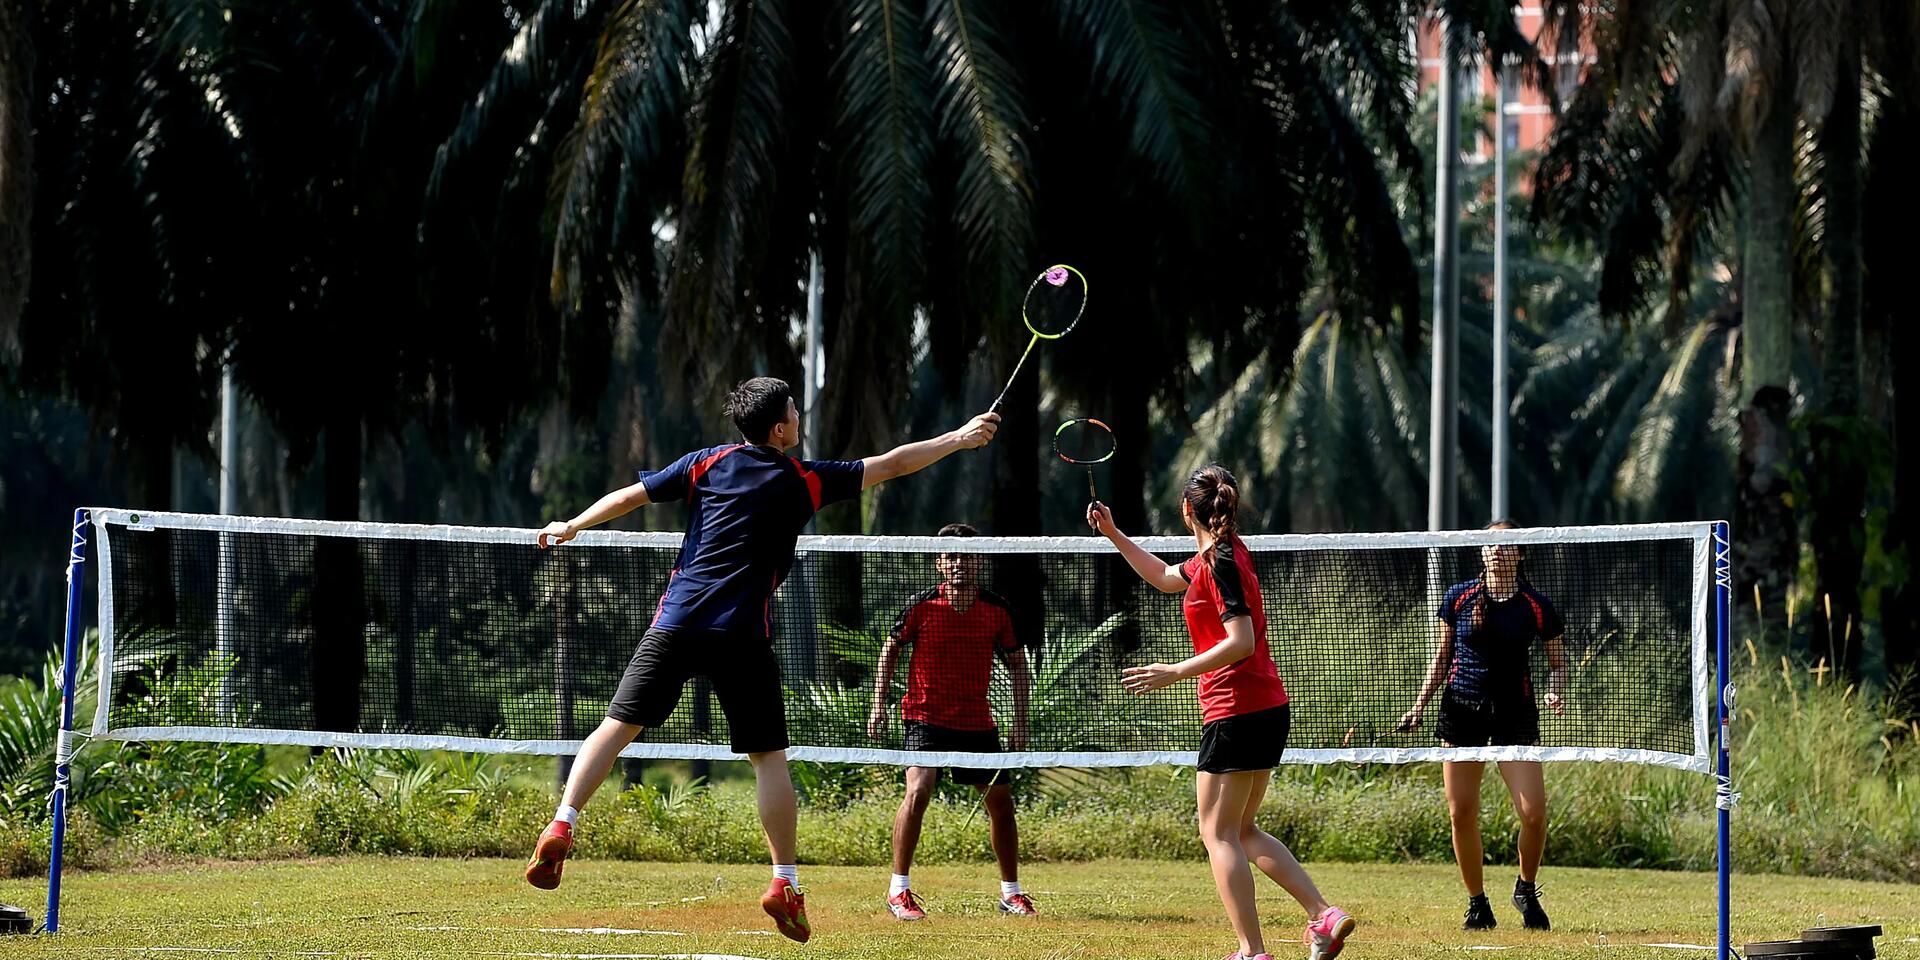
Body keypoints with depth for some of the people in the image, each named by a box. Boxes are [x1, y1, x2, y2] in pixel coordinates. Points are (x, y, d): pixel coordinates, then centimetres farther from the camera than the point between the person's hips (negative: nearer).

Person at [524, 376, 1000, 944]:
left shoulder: (707, 465, 8)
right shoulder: (803, 481, 3)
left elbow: (629, 497, 8)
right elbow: (893, 465, 8)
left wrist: (572, 526, 22)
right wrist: (959, 439, 19)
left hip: (677, 621, 2)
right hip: (742, 636, -2)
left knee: (619, 725, 4)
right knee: (769, 757, 5)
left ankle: (560, 828, -12)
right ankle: (785, 884, 1)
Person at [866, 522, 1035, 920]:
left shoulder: (997, 610, -3)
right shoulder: (922, 606, -9)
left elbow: (1017, 664, 9)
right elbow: (891, 650, 5)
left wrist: (1020, 720, 2)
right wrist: (879, 705, -2)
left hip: (978, 721, 4)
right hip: (926, 718, -4)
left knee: (1000, 800, 9)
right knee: (918, 790, -23)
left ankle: (1011, 892, 26)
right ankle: (898, 890, -15)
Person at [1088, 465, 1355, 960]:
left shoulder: (1221, 563, -15)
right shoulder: (1220, 554, 14)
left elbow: (1241, 642, -23)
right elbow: (1165, 577, 34)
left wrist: (1177, 672, -24)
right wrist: (1113, 534, 34)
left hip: (1237, 711, -10)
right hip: (1268, 709, 10)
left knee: (1219, 833, -5)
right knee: (1242, 831, 15)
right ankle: (1325, 915, 3)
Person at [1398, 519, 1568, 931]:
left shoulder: (1536, 605, -1)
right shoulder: (1458, 598, 4)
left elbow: (1557, 661, 9)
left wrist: (1556, 693, -10)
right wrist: (1420, 704, 7)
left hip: (1515, 713, -1)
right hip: (1462, 708, 1)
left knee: (1534, 813, -12)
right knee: (1461, 814, -1)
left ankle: (1526, 890, 13)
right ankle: (1477, 904, 14)